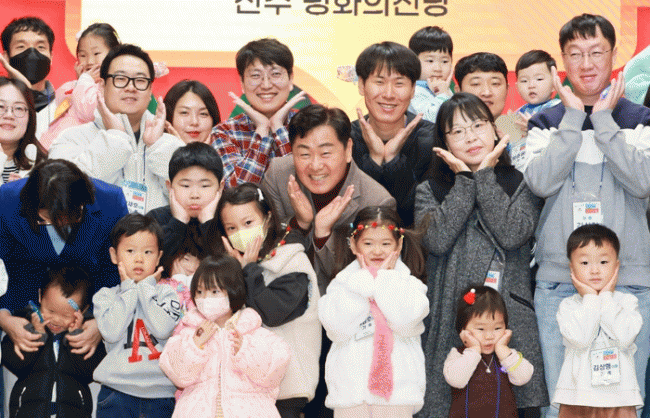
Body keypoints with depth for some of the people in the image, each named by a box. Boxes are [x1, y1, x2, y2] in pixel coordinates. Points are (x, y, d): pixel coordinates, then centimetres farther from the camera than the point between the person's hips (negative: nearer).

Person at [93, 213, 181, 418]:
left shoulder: (165, 293, 6)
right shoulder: (105, 296, 6)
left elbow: (163, 330, -11)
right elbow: (111, 332, -12)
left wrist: (146, 288, -5)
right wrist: (129, 289, -4)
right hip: (117, 390, 0)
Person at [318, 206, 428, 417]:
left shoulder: (409, 283, 6)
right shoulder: (342, 283, 7)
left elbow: (407, 320, -13)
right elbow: (338, 327, -10)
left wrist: (384, 279, -7)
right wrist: (364, 280, -6)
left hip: (396, 385, -1)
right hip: (349, 385, 1)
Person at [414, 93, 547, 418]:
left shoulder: (520, 184, 10)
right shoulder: (429, 191, 11)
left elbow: (512, 234, -10)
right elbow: (437, 240, -10)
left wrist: (485, 175, -4)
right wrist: (465, 179, -3)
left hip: (511, 322, 0)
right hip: (451, 323, 0)